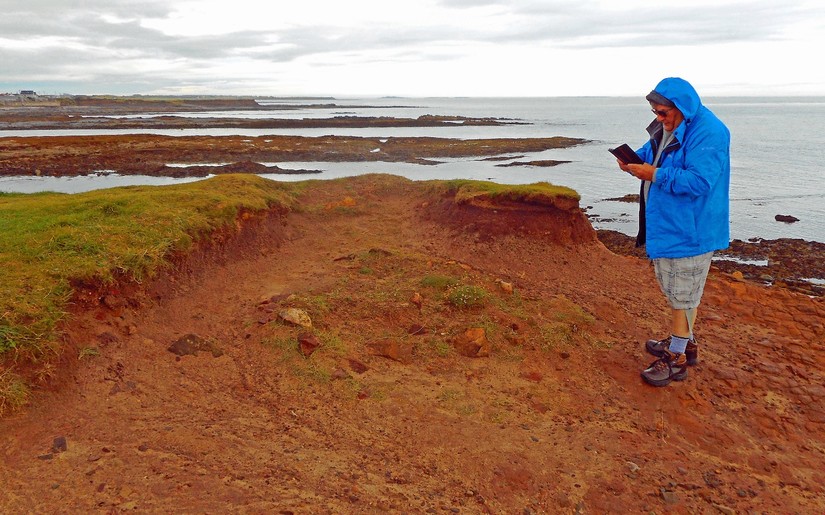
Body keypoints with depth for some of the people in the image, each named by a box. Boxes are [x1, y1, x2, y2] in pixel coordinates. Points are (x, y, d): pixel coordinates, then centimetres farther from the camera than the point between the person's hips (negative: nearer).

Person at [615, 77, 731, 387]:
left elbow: (700, 181, -29)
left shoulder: (707, 133, -23)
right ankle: (684, 342, 37)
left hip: (690, 230, -10)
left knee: (681, 294, 0)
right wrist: (635, 160, 1)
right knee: (674, 289, 21)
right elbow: (651, 151, 22)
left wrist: (655, 175, -28)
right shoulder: (666, 127, 7)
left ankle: (676, 358, 12)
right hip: (667, 224, 10)